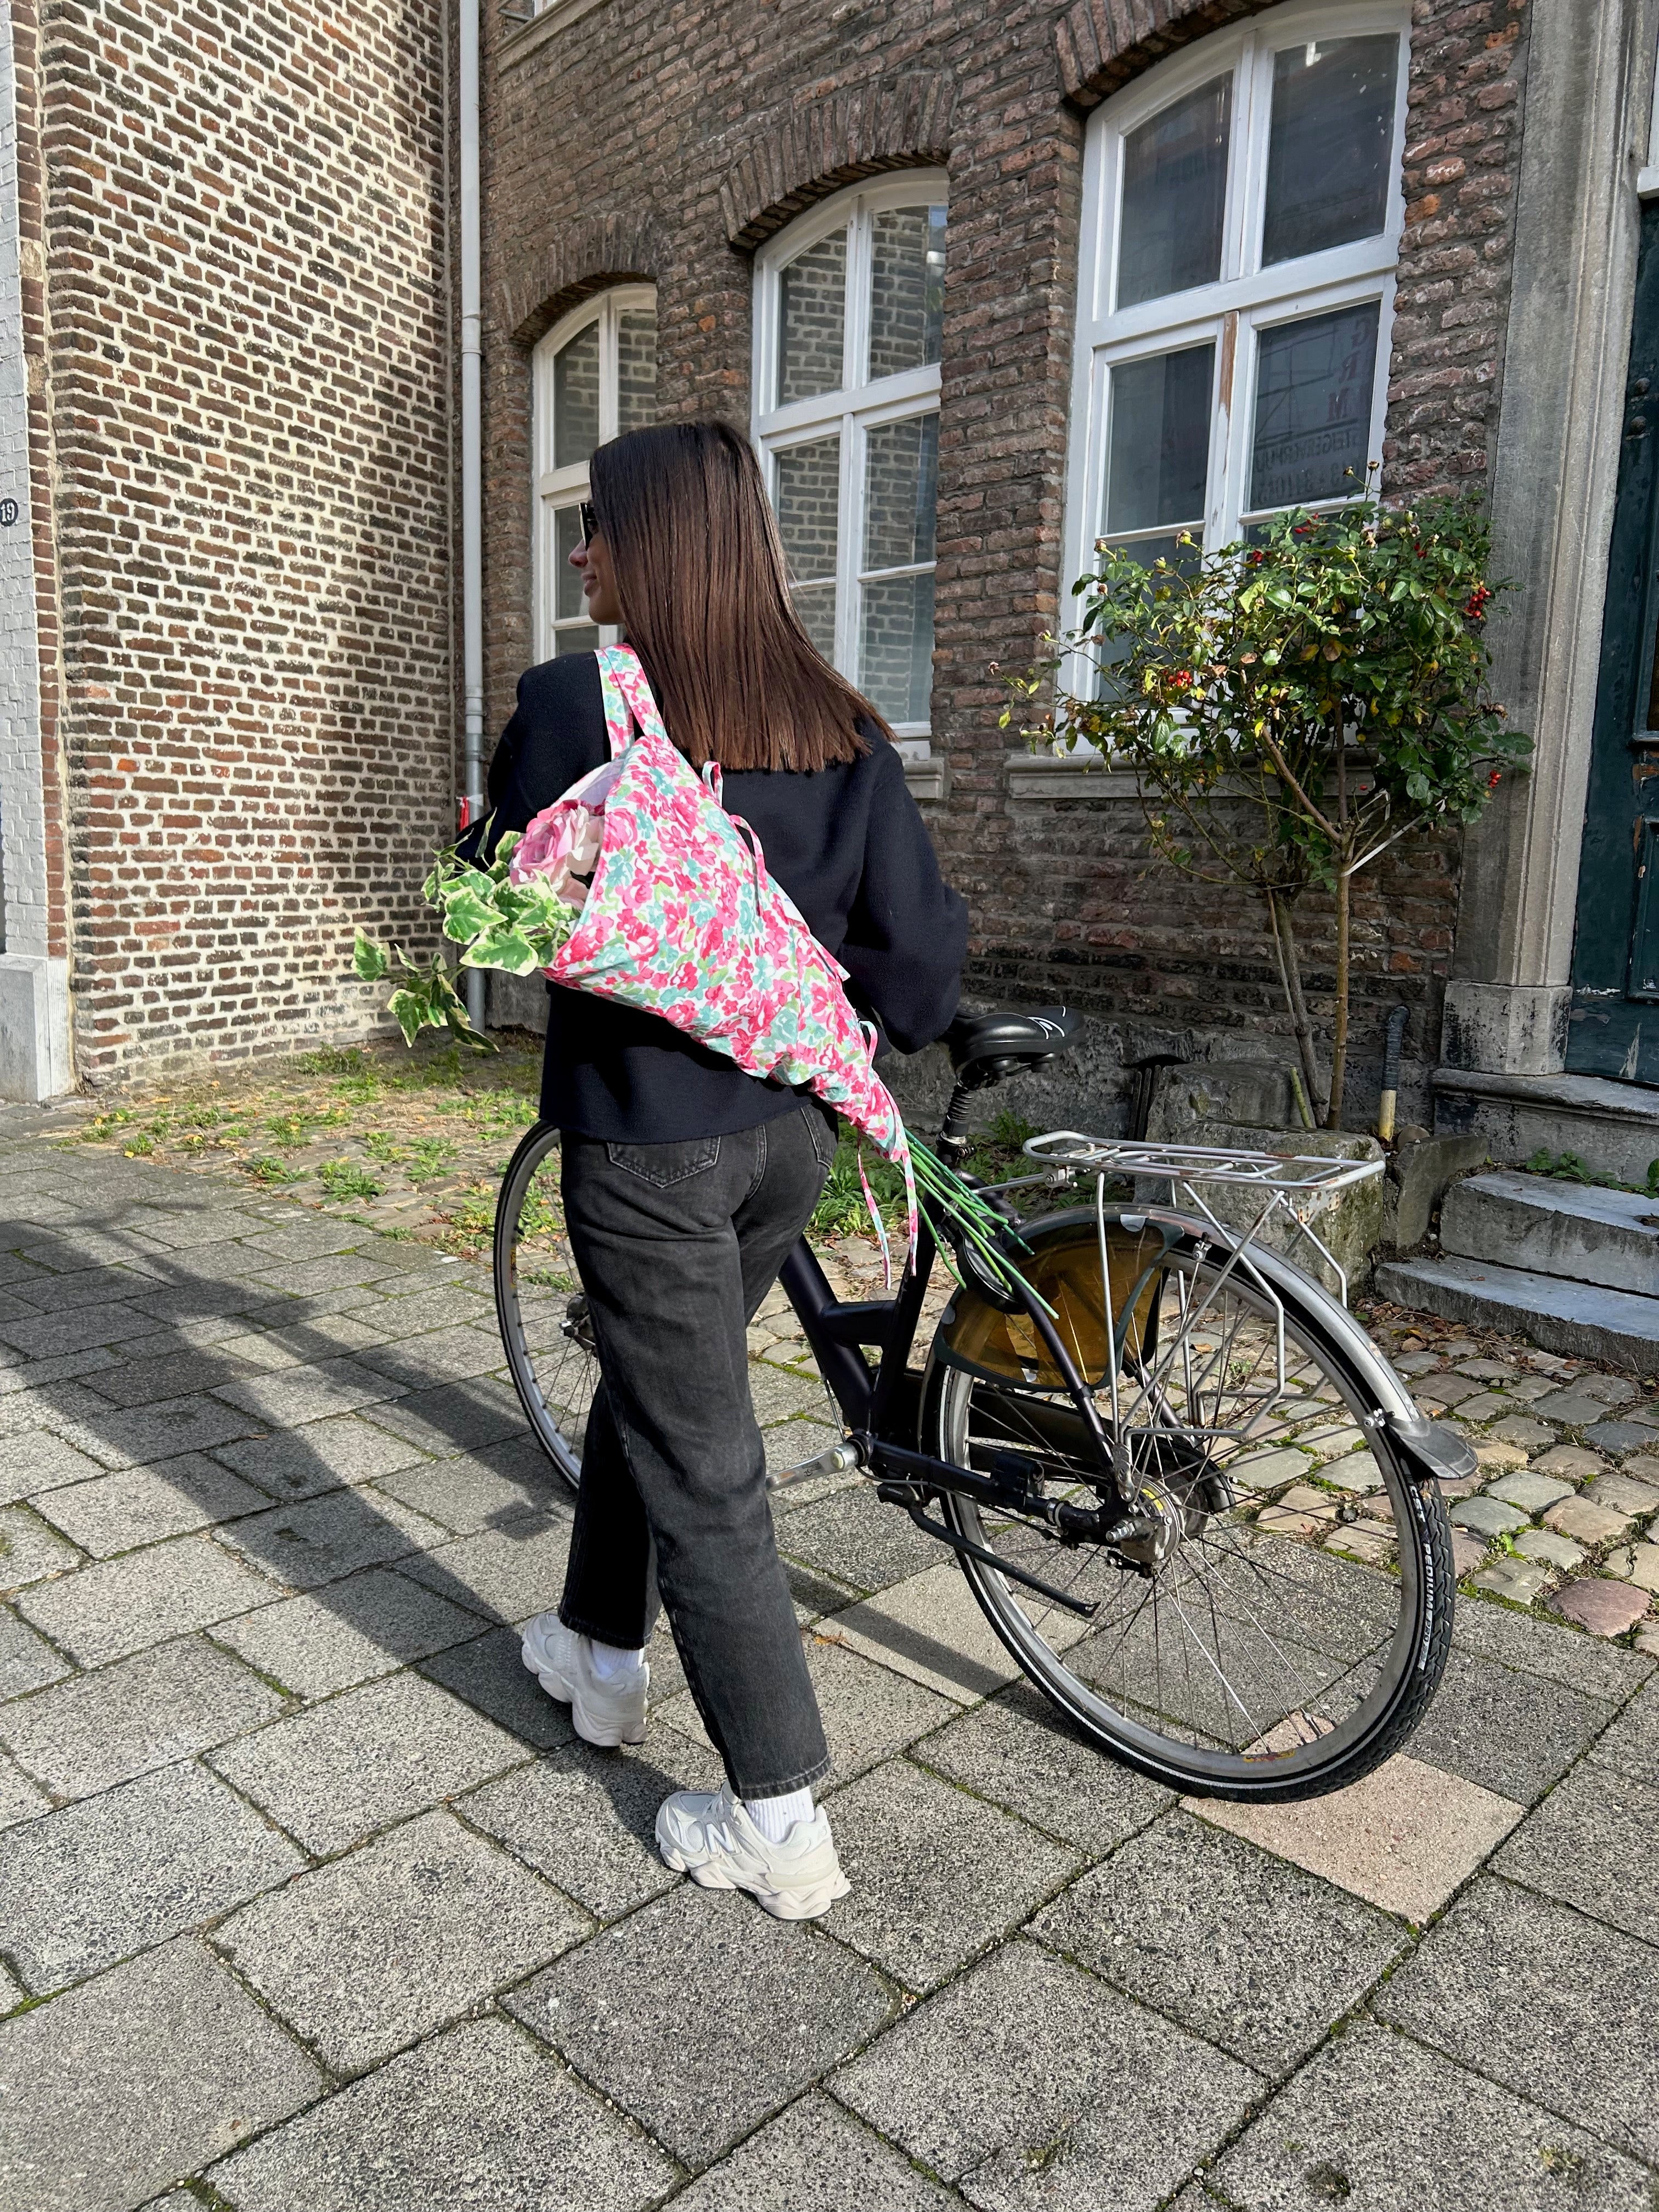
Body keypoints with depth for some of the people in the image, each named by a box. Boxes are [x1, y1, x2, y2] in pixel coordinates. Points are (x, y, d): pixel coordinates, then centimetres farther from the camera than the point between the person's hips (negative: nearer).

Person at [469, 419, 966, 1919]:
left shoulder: (574, 704, -13)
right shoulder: (843, 728, -1)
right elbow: (921, 948, -3)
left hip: (646, 1137, -5)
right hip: (792, 1130, 6)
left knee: (703, 1473, 5)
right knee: (645, 1389, 26)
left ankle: (781, 1824, 16)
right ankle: (603, 1654, 46)